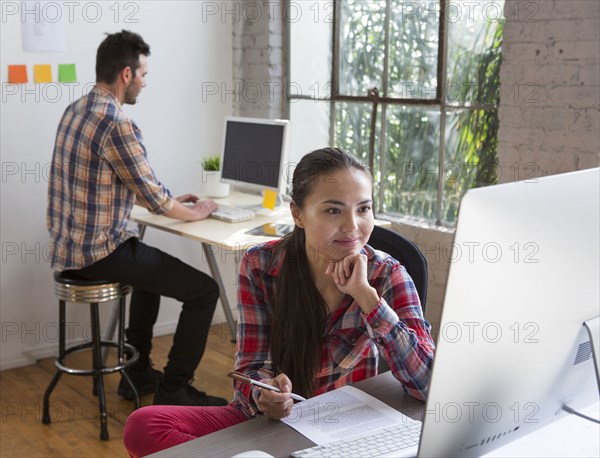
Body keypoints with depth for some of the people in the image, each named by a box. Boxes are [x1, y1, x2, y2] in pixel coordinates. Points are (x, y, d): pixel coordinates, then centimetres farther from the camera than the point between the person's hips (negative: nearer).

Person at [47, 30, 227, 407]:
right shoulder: (118, 124, -21)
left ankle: (137, 372, 37)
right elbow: (153, 195, -15)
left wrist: (171, 202, 18)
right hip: (99, 252, -10)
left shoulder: (75, 111, 9)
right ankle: (173, 390, 8)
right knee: (204, 291, -4)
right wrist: (196, 212, 4)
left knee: (154, 266, 33)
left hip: (68, 246, 10)